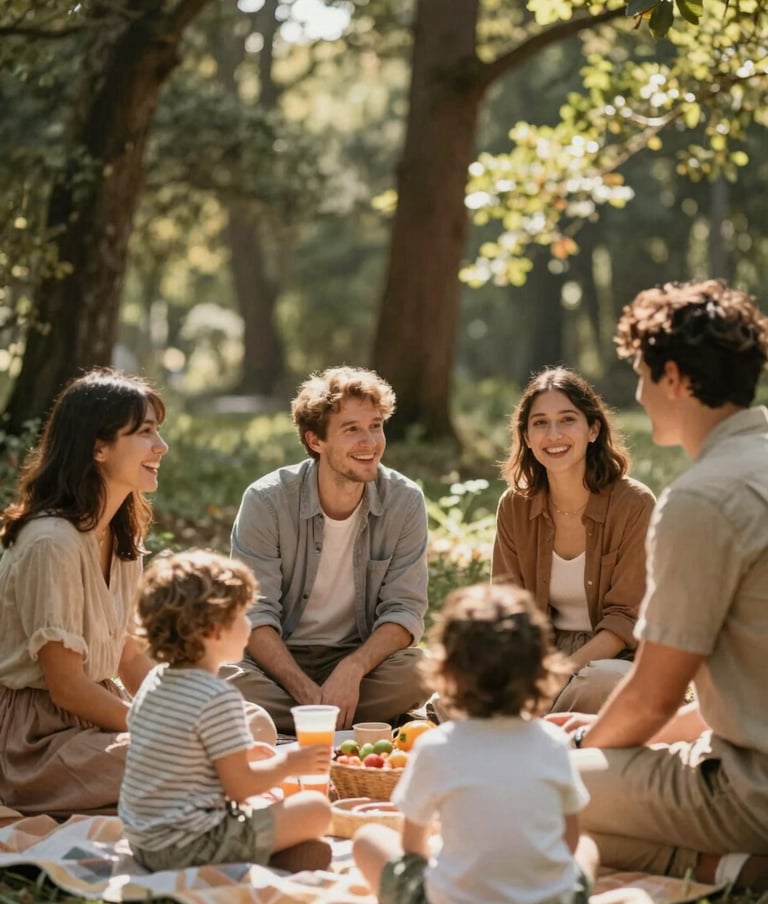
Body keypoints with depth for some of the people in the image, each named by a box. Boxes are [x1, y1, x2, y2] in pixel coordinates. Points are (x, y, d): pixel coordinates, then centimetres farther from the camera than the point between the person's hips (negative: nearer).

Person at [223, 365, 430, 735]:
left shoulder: (405, 502, -6)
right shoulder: (266, 501, -11)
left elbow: (405, 611, -7)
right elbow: (255, 615, -13)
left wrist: (351, 670, -25)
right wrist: (306, 690, -27)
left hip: (363, 657, 1)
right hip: (277, 660, -1)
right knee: (222, 678, -34)